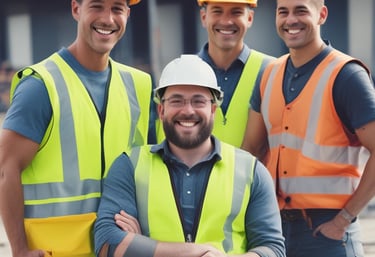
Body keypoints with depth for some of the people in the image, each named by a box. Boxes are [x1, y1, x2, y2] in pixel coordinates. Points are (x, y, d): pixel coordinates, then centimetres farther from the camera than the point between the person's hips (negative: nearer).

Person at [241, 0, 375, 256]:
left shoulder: (345, 75, -10)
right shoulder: (270, 74, 8)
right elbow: (252, 148, 13)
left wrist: (344, 219, -14)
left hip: (326, 229, -6)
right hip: (277, 224, 6)